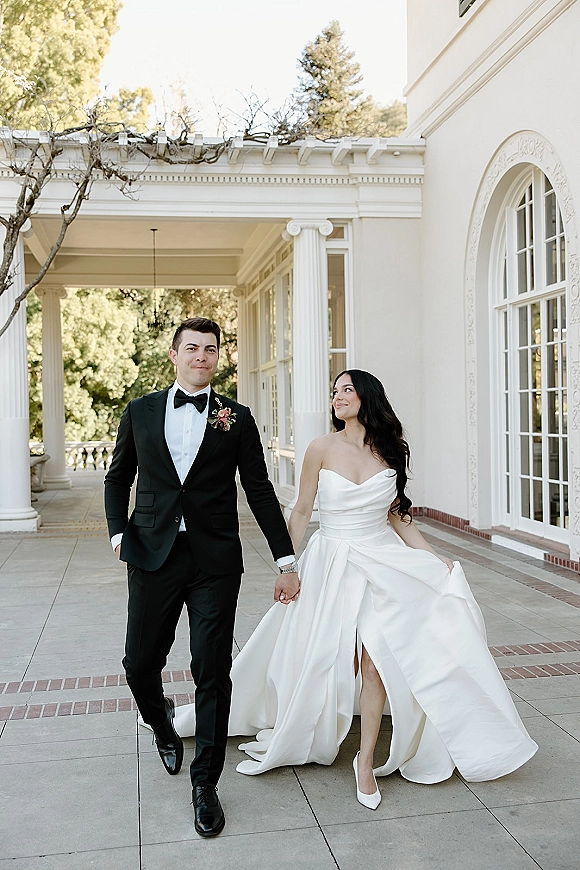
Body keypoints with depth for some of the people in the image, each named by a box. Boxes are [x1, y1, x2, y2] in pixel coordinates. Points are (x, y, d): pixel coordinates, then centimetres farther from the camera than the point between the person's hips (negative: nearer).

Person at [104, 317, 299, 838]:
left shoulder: (237, 418, 5)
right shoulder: (140, 412, 9)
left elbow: (260, 492, 6)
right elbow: (118, 478, 17)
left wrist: (286, 561, 3)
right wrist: (119, 534, 3)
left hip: (216, 562, -1)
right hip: (153, 557, 2)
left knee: (212, 672, -1)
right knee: (140, 663, 8)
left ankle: (205, 784, 15)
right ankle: (163, 728, 42)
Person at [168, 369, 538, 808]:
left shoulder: (389, 452, 3)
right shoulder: (323, 448, -4)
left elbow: (397, 516, 10)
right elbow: (301, 512, 0)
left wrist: (437, 559, 4)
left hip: (382, 562, 1)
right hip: (332, 562, -1)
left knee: (373, 656, -7)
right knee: (320, 659, 2)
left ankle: (366, 761, 6)